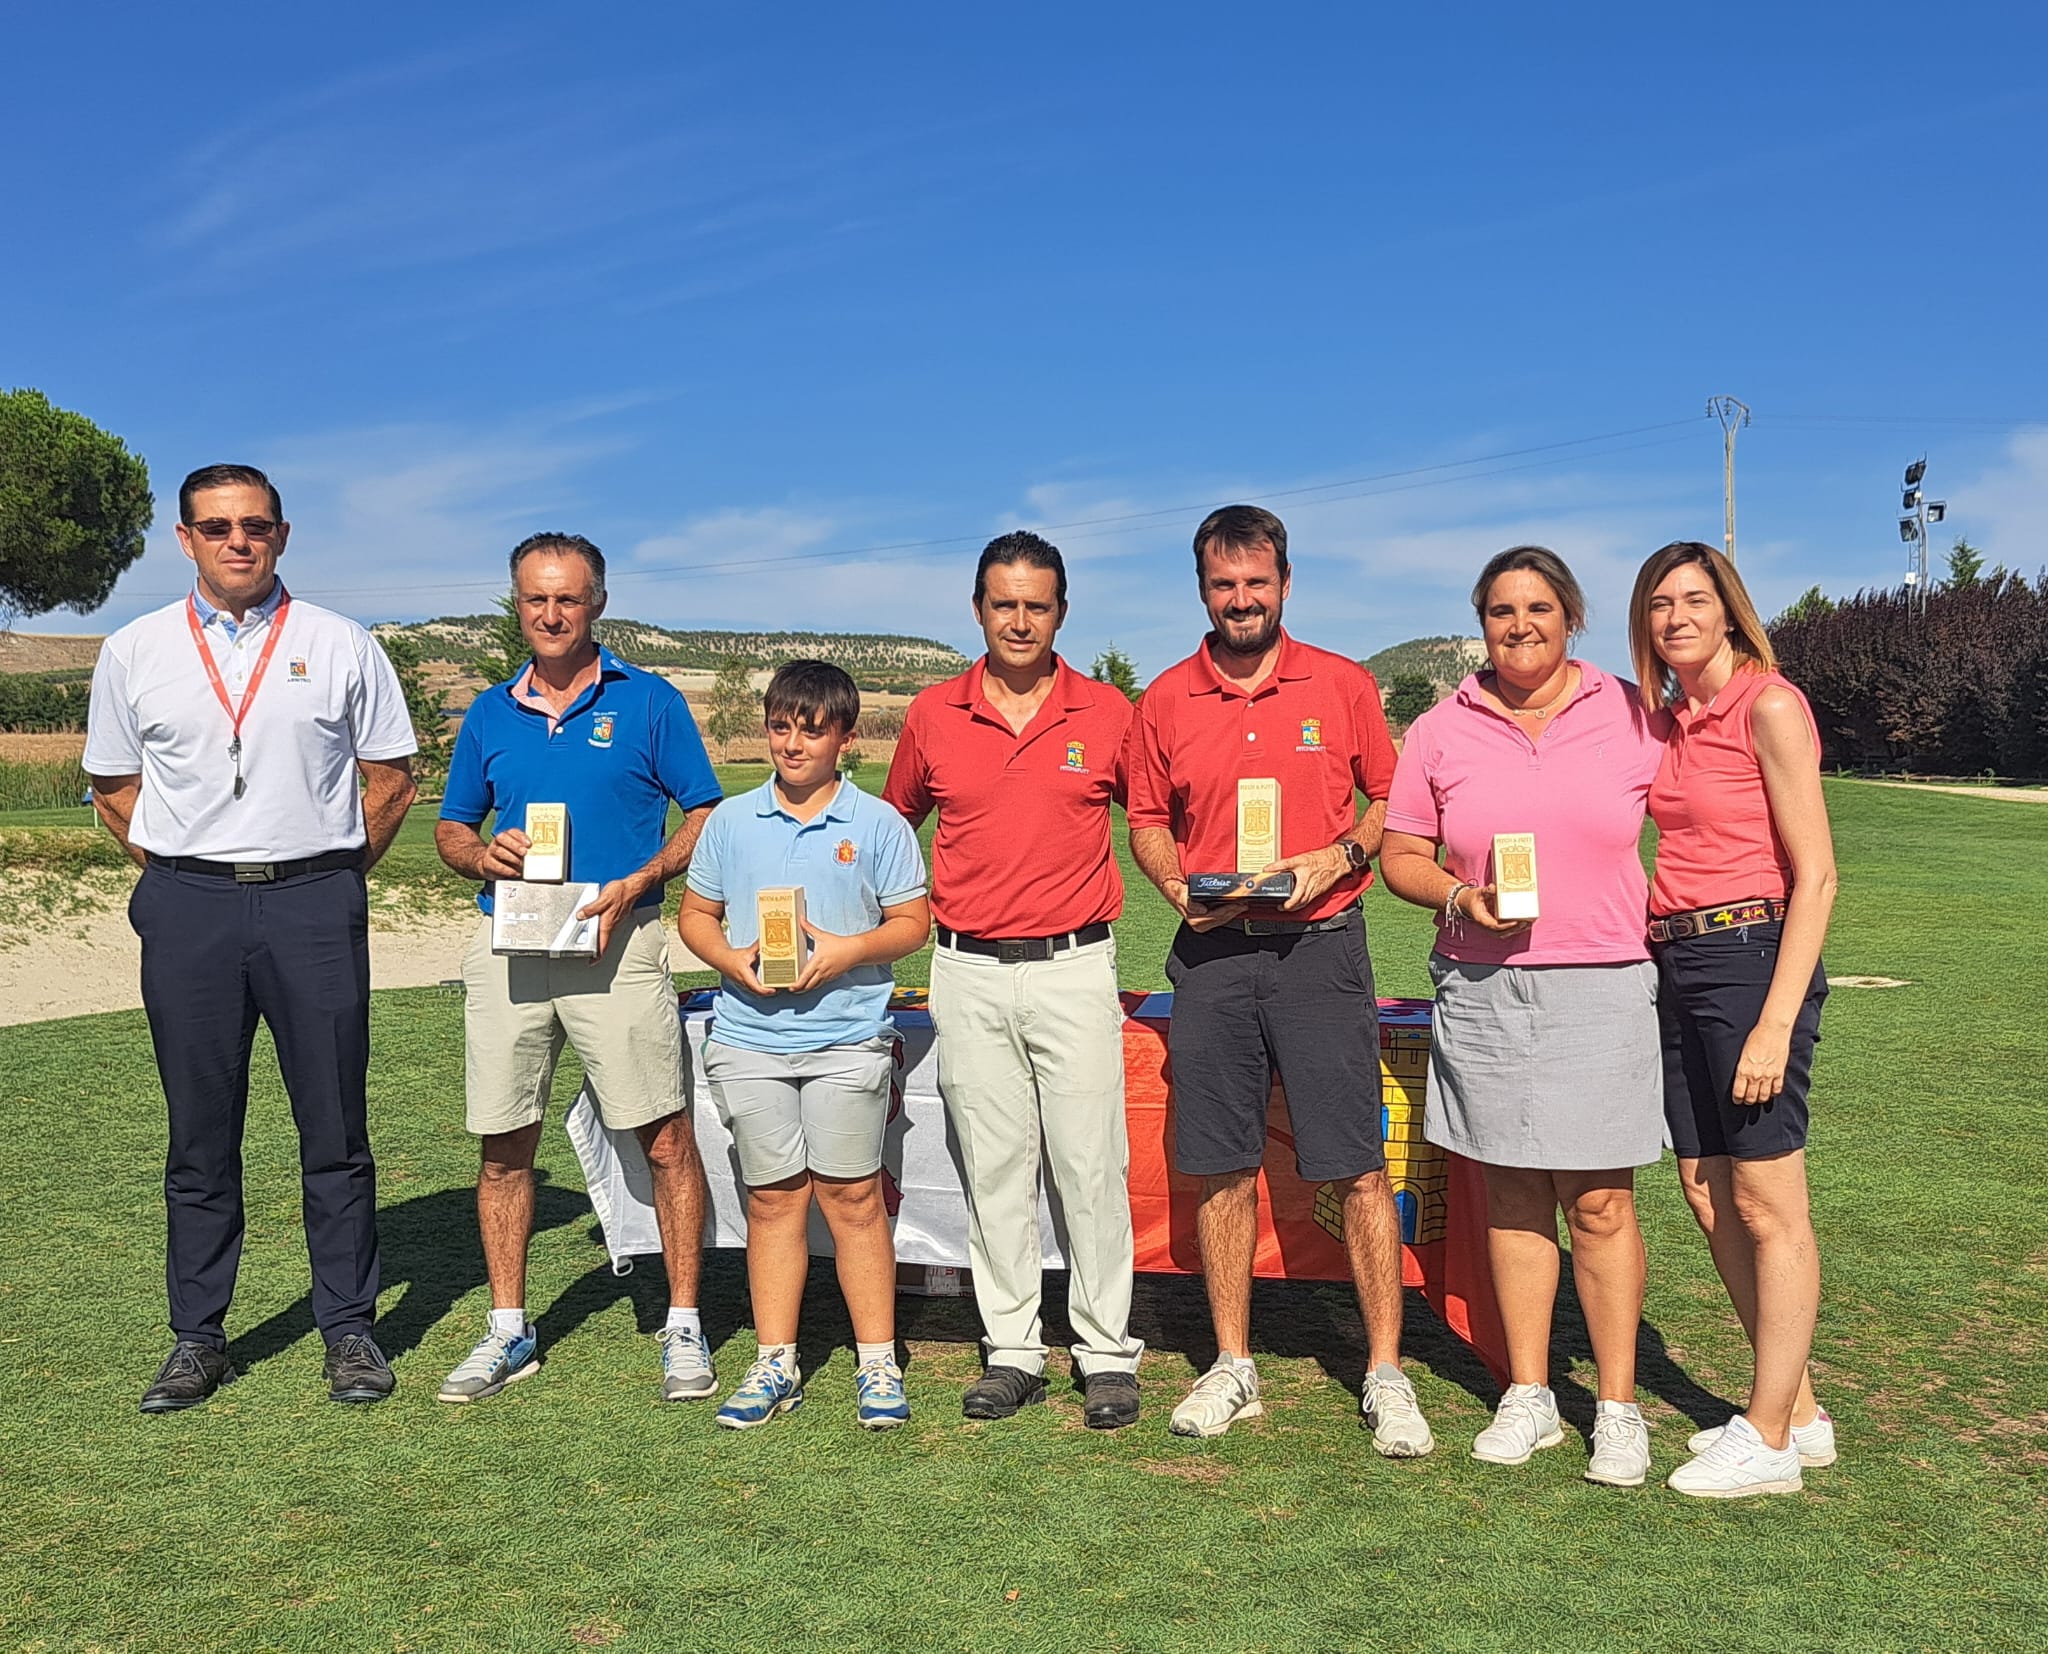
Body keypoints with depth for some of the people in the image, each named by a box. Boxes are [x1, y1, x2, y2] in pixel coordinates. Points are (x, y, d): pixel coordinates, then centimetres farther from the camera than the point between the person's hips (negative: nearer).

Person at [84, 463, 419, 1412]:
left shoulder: (340, 646, 5)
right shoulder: (134, 653, 8)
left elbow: (389, 775, 10)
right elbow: (114, 787, 16)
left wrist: (333, 871, 5)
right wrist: (178, 871, 7)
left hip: (314, 907, -1)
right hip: (188, 910, 1)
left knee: (335, 1129, 3)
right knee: (200, 1135, 7)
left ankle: (348, 1330, 13)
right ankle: (197, 1339, 18)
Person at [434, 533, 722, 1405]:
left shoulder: (649, 702, 2)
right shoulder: (489, 714, 13)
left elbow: (706, 818, 2)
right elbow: (450, 827, 20)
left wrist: (635, 883, -12)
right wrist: (483, 854, -3)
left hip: (616, 942, -3)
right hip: (507, 946, 4)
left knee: (665, 1138, -5)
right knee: (503, 1144, 8)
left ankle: (683, 1326, 9)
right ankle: (508, 1332, 22)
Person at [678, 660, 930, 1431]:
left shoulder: (878, 824, 2)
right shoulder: (731, 821, 9)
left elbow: (912, 922, 3)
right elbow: (695, 913, 14)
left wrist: (848, 950, -14)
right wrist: (729, 958, -6)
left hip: (848, 1038, -2)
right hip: (748, 1040, 2)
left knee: (852, 1195, 2)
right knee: (772, 1197, 9)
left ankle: (877, 1364, 14)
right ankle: (775, 1364, 20)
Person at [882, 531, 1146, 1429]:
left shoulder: (1108, 714, 1)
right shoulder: (933, 715, 5)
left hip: (1074, 967, -2)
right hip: (968, 974, 2)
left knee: (1091, 1165, 0)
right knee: (992, 1167, 7)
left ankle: (1107, 1354, 12)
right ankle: (1011, 1350, 18)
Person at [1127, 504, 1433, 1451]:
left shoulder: (1343, 685, 3)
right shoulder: (1165, 701, 8)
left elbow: (1391, 798, 8)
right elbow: (1148, 820, 15)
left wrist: (1338, 857, -9)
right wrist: (1177, 884, -4)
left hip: (1318, 946, -2)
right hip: (1210, 954, 2)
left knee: (1358, 1169, -3)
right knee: (1221, 1167, 7)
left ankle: (1385, 1375, 9)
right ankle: (1232, 1367, 20)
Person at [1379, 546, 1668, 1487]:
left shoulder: (1635, 717, 3)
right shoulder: (1441, 731, 6)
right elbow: (1400, 857, 10)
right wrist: (1459, 898, -10)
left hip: (1603, 987, -2)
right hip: (1482, 988, 2)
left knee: (1600, 1201, 0)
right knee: (1512, 1193, 8)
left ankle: (1618, 1409, 13)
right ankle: (1528, 1396, 21)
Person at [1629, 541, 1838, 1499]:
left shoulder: (1769, 707, -9)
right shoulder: (1671, 719, 13)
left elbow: (1816, 876, -13)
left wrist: (1776, 1022, -18)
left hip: (1752, 955, -8)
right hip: (1677, 964, 8)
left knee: (1764, 1203, -1)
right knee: (1708, 1196, 11)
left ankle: (1769, 1437, 11)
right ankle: (1799, 1412, 24)